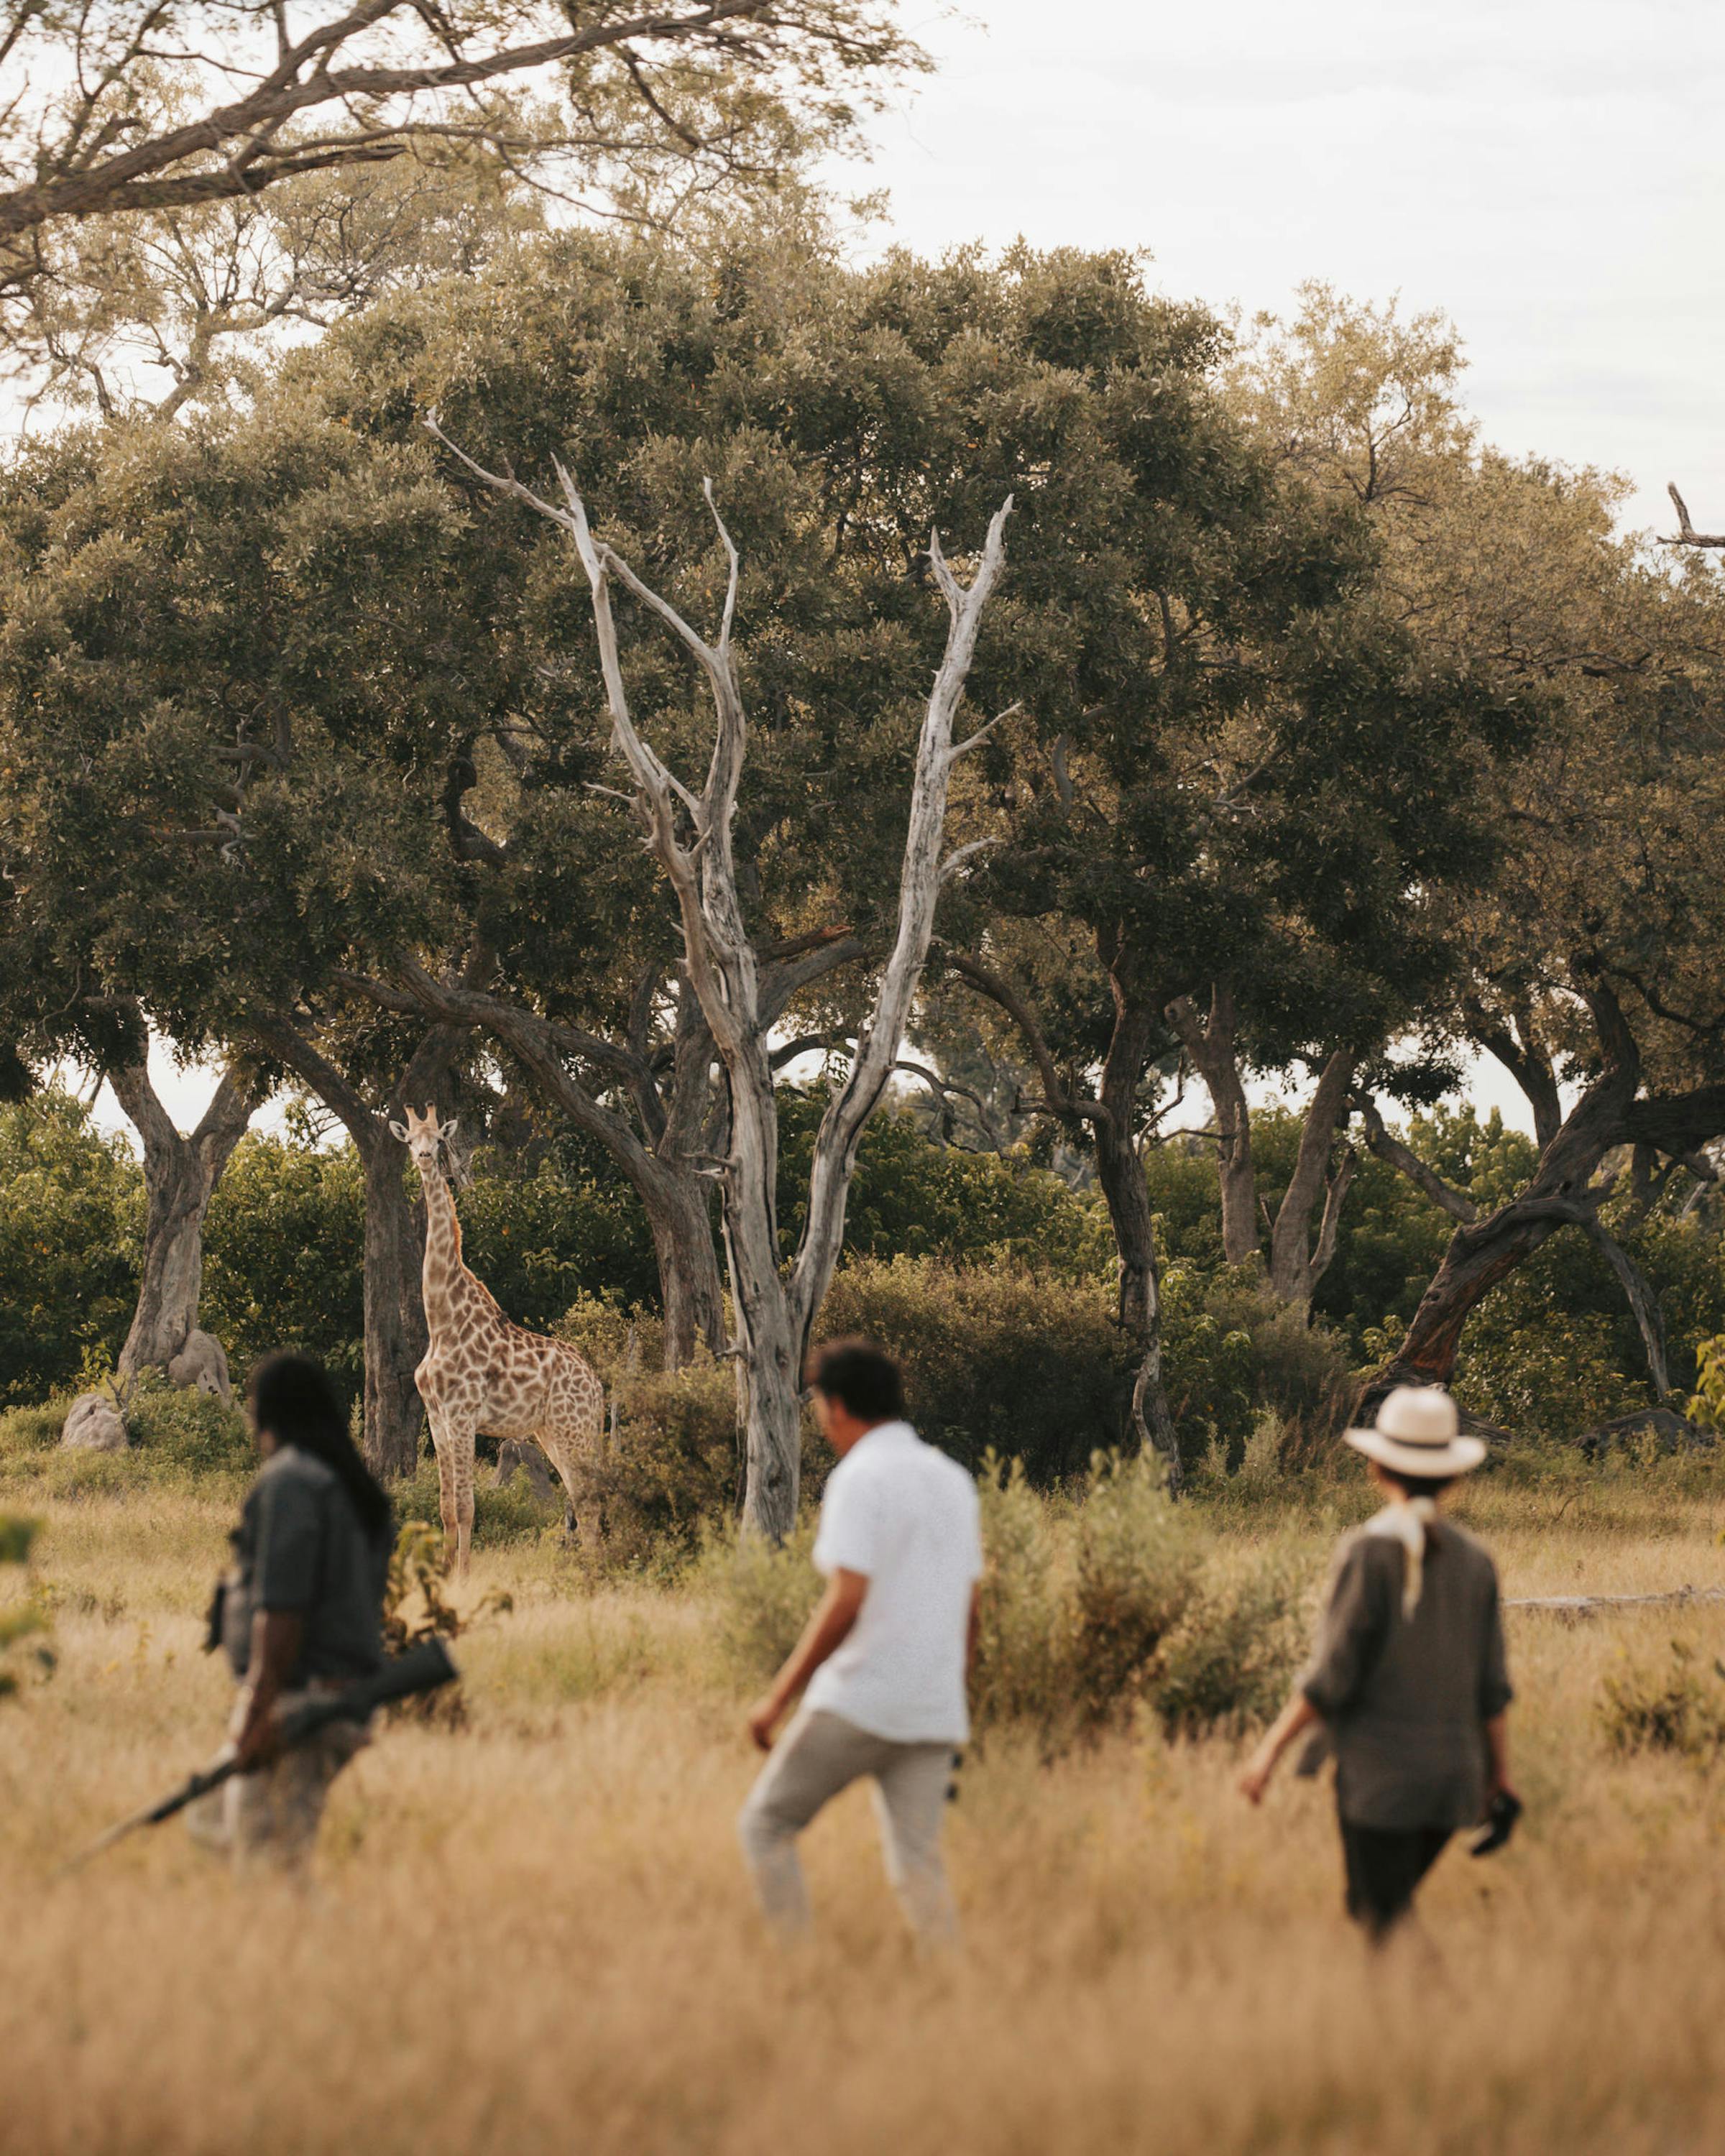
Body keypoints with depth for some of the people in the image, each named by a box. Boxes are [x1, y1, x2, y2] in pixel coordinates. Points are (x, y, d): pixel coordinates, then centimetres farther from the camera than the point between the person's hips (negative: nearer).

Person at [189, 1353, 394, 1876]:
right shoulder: (356, 1488, 19)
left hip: (295, 1696, -10)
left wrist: (259, 1706, -21)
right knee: (213, 1825, 18)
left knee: (266, 1859, -10)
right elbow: (365, 1607, 19)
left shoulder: (289, 1480, -11)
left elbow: (282, 1606, -20)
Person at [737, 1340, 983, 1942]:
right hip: (934, 1712, 7)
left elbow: (846, 1603, -20)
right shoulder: (954, 1481, 14)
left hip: (859, 1701, -7)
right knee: (917, 1863, 5)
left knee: (765, 1824, 7)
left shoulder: (859, 1480, -10)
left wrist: (779, 1697, -15)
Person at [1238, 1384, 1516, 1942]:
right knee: (1377, 1907, 21)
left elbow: (1331, 1677, -13)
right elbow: (1492, 1686, 6)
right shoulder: (1473, 1561, 3)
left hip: (1380, 1771, -5)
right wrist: (1500, 1773, 17)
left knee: (1384, 1922, -2)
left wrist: (1271, 1749, -4)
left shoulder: (1369, 1553, -11)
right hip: (1453, 1772, 6)